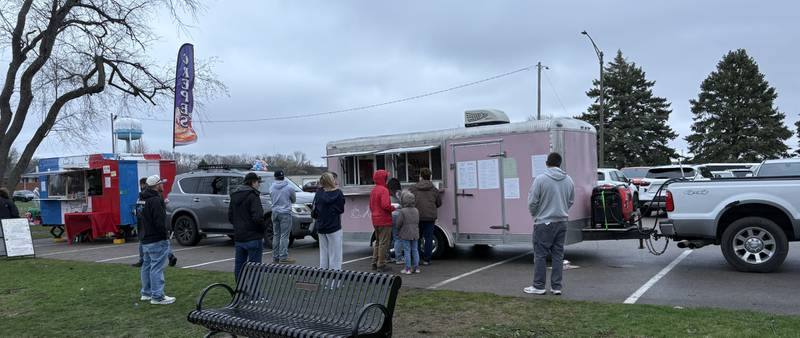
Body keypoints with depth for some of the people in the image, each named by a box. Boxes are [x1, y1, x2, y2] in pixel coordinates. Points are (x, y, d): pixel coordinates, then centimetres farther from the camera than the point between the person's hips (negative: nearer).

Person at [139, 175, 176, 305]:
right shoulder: (156, 200, -18)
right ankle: (157, 296, -6)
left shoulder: (145, 200, 15)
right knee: (157, 268, -8)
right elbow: (159, 222, -22)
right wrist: (164, 235, -14)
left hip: (146, 240, 11)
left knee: (147, 266, 18)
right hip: (157, 240, -11)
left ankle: (146, 293, 28)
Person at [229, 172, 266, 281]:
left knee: (239, 266, 14)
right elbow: (258, 217, -23)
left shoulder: (234, 196, 11)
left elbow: (230, 216, 15)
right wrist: (263, 228, -6)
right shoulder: (253, 196, -14)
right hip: (253, 238, -8)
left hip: (238, 238, 8)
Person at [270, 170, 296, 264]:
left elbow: (272, 198, 11)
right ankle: (283, 257, -6)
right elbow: (294, 200, 5)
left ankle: (275, 257, 18)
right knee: (284, 236, -4)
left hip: (275, 212, 5)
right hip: (285, 213, -5)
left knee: (276, 235, 13)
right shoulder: (289, 188, -9)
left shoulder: (271, 188, 1)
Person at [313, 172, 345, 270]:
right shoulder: (338, 193, -11)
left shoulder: (319, 194, -2)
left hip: (321, 228, 4)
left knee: (323, 252, 14)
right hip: (334, 227, -4)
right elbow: (341, 210, -2)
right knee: (335, 254, 2)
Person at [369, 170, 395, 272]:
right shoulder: (384, 190, -15)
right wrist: (393, 208, -9)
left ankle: (375, 263, 22)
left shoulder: (373, 191, 12)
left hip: (375, 221, 9)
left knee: (378, 242, 18)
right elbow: (385, 205, -25)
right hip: (384, 221, -9)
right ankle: (381, 265, 0)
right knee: (384, 243, -3)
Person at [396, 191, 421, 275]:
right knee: (415, 250, 11)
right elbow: (417, 222, 9)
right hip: (415, 234, 5)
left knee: (407, 251, 0)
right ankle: (416, 267, 14)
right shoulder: (416, 210, 3)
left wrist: (400, 228, 7)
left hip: (405, 234, -5)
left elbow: (398, 224, -13)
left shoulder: (402, 211, -15)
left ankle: (408, 269, 2)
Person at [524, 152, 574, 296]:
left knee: (540, 255, 3)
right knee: (558, 255, 11)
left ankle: (538, 286, 9)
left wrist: (535, 214, 9)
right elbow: (571, 201, 14)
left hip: (544, 223, -5)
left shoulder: (540, 179, -13)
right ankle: (556, 287, 14)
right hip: (562, 222, 5)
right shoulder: (568, 180, 4)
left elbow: (532, 202, -10)